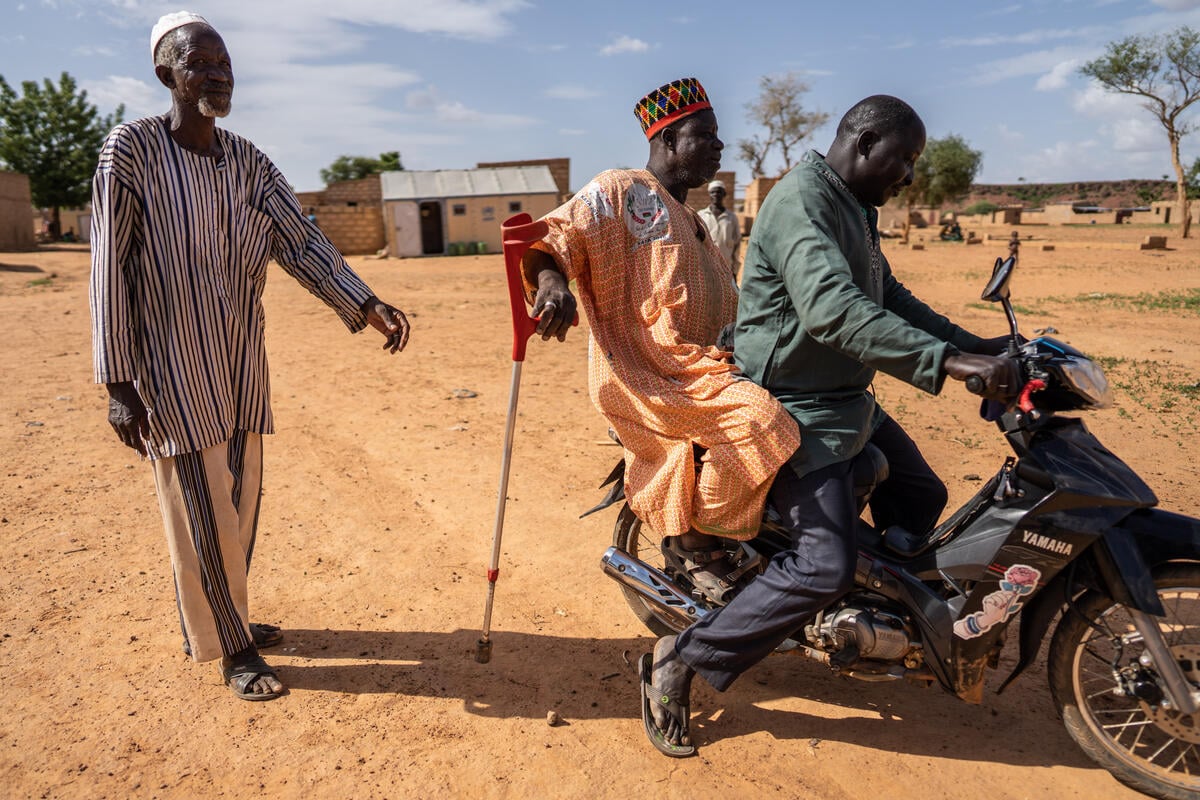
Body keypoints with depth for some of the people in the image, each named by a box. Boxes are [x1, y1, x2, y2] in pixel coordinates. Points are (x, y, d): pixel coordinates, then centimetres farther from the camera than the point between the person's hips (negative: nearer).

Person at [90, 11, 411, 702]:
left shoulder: (249, 161, 6)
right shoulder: (132, 148, -9)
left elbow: (301, 242, -2)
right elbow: (110, 269, -11)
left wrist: (366, 304, -19)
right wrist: (118, 384, -14)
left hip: (241, 362, 6)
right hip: (171, 365, -5)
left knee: (240, 501, 13)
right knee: (203, 507, -1)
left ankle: (216, 617, 34)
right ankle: (233, 649, 15)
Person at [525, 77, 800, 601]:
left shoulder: (689, 221, 28)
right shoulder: (619, 191, -1)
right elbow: (551, 236, -12)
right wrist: (551, 280, -33)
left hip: (704, 366, 10)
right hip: (648, 374, -10)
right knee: (759, 419, -29)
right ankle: (696, 543, -7)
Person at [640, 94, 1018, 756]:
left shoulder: (854, 209, 15)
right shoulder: (801, 202, -20)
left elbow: (889, 298, 20)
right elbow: (833, 311, -36)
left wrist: (970, 344, 10)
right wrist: (946, 362, -40)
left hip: (846, 400, 11)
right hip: (794, 411, -11)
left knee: (921, 498, 20)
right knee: (826, 566, -18)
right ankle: (681, 660, -6)